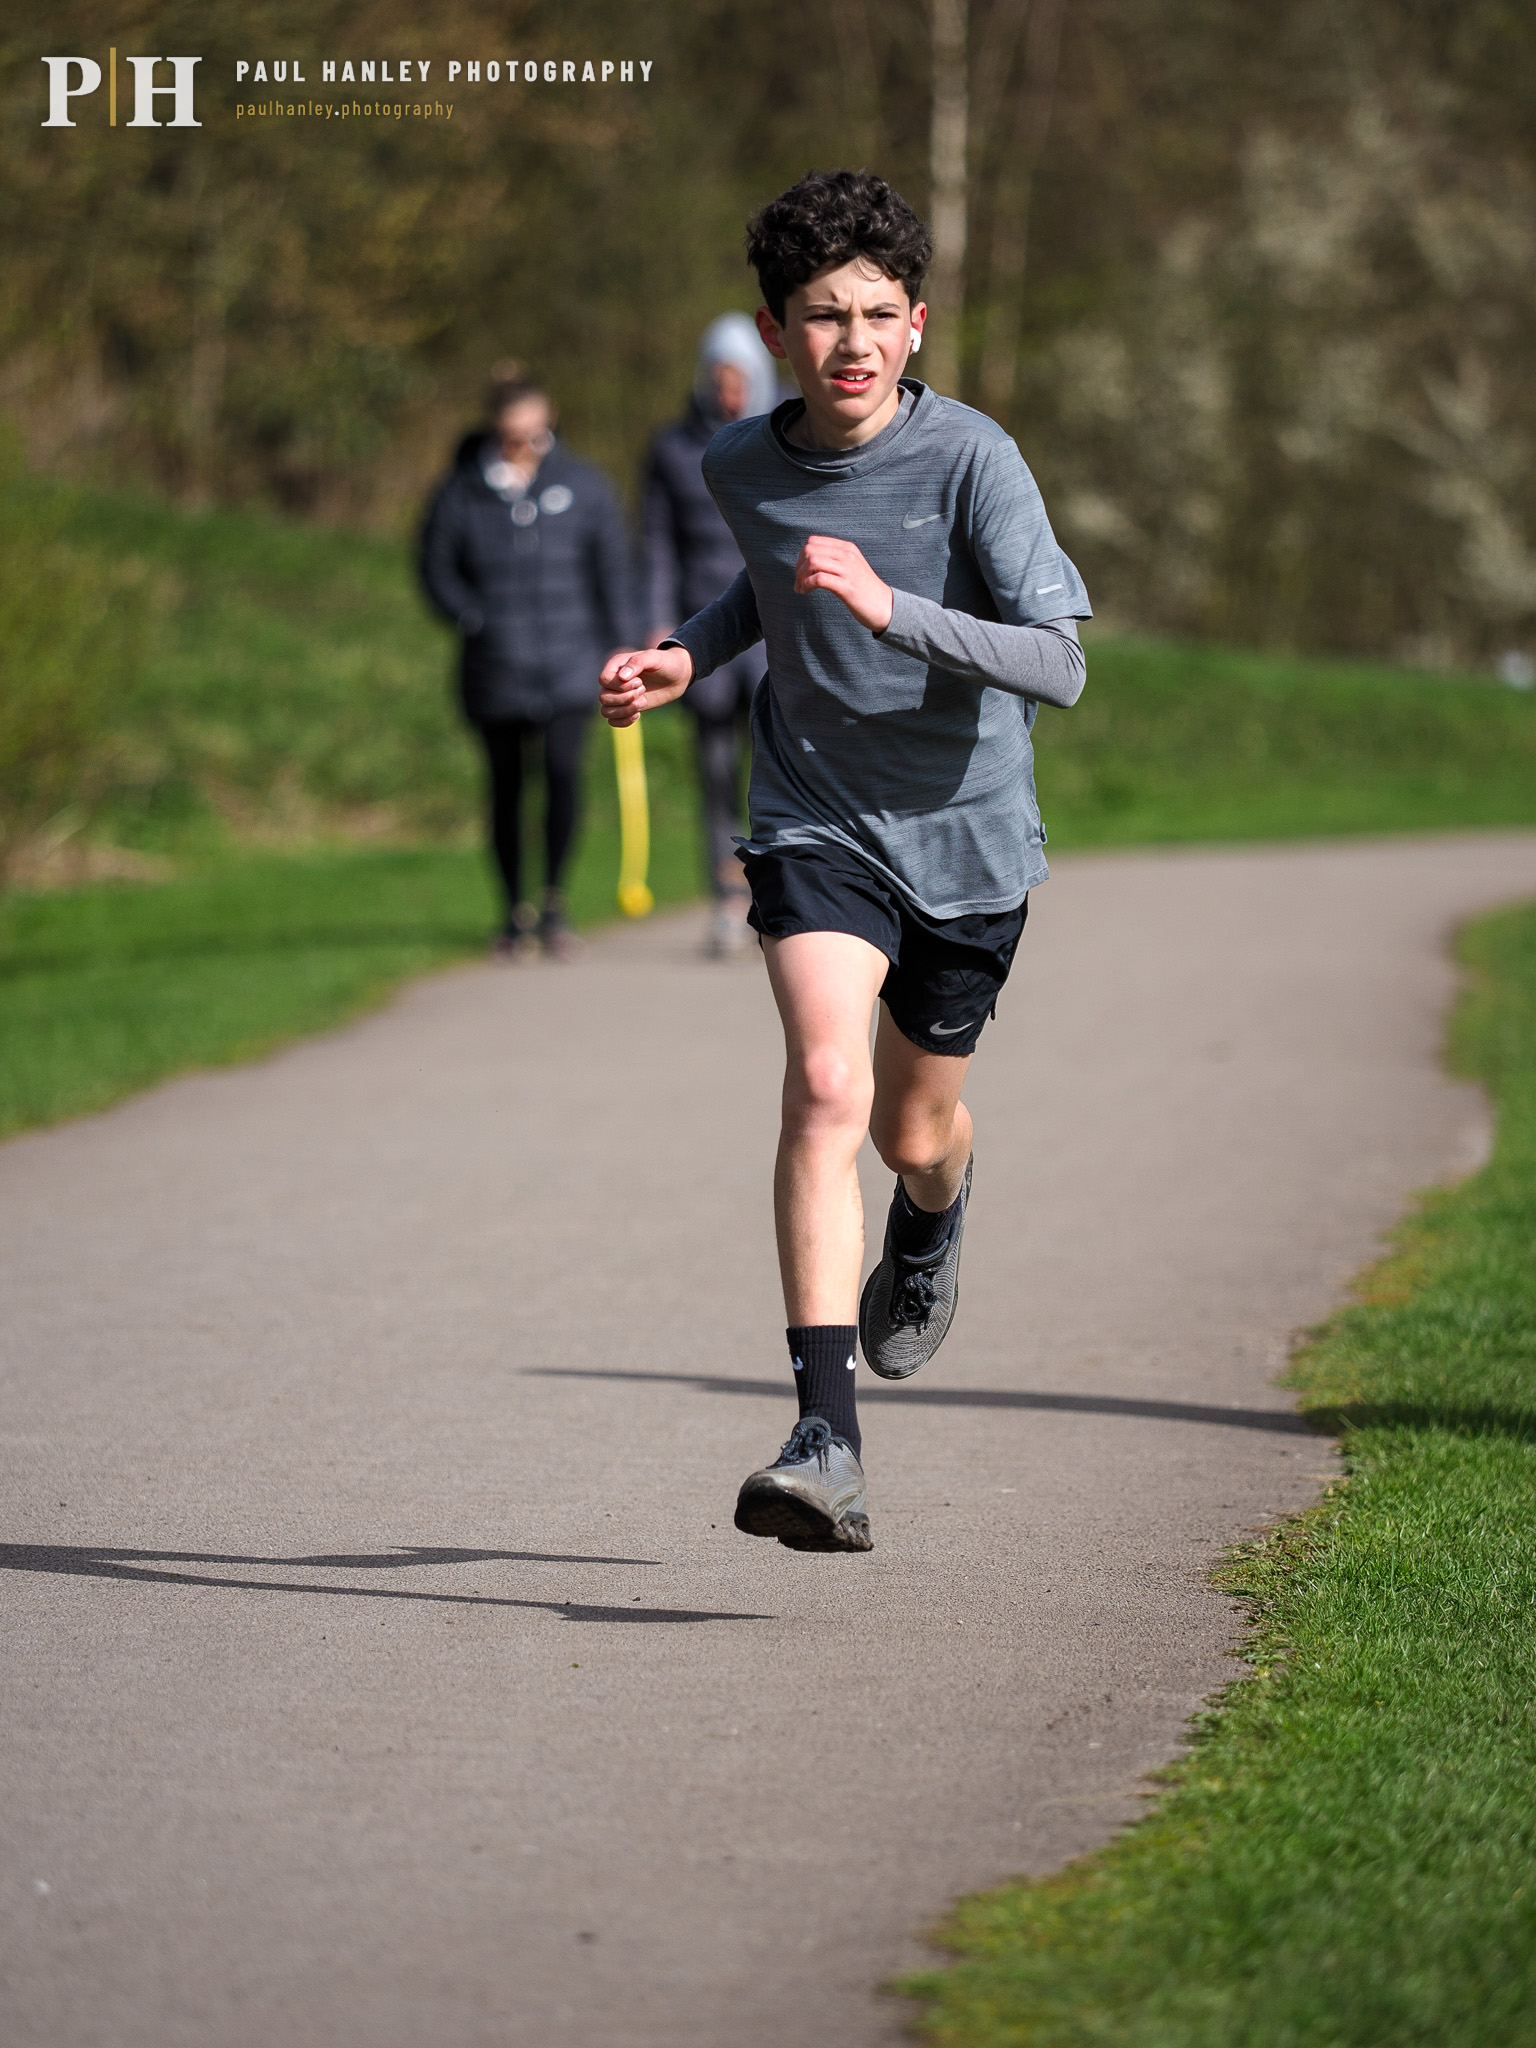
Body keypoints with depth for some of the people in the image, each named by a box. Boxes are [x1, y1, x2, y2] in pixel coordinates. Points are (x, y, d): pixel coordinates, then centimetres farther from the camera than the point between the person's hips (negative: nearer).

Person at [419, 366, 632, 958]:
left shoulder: (581, 485, 3)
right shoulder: (462, 492, 0)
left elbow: (611, 565, 9)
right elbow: (436, 567, 9)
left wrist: (616, 643, 6)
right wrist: (473, 620, -5)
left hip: (568, 664, -1)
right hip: (496, 668, 1)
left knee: (563, 769, -18)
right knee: (506, 787, 7)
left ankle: (554, 902, -7)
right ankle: (515, 914, 20)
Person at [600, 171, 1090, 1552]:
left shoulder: (971, 459, -18)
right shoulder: (743, 467, -4)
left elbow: (1060, 666, -24)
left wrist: (889, 608, -35)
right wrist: (690, 659, 3)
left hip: (965, 832, -1)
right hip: (816, 821, 1)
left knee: (916, 1127, 14)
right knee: (827, 1084, -22)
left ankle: (931, 1226, 56)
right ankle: (827, 1447, -29)